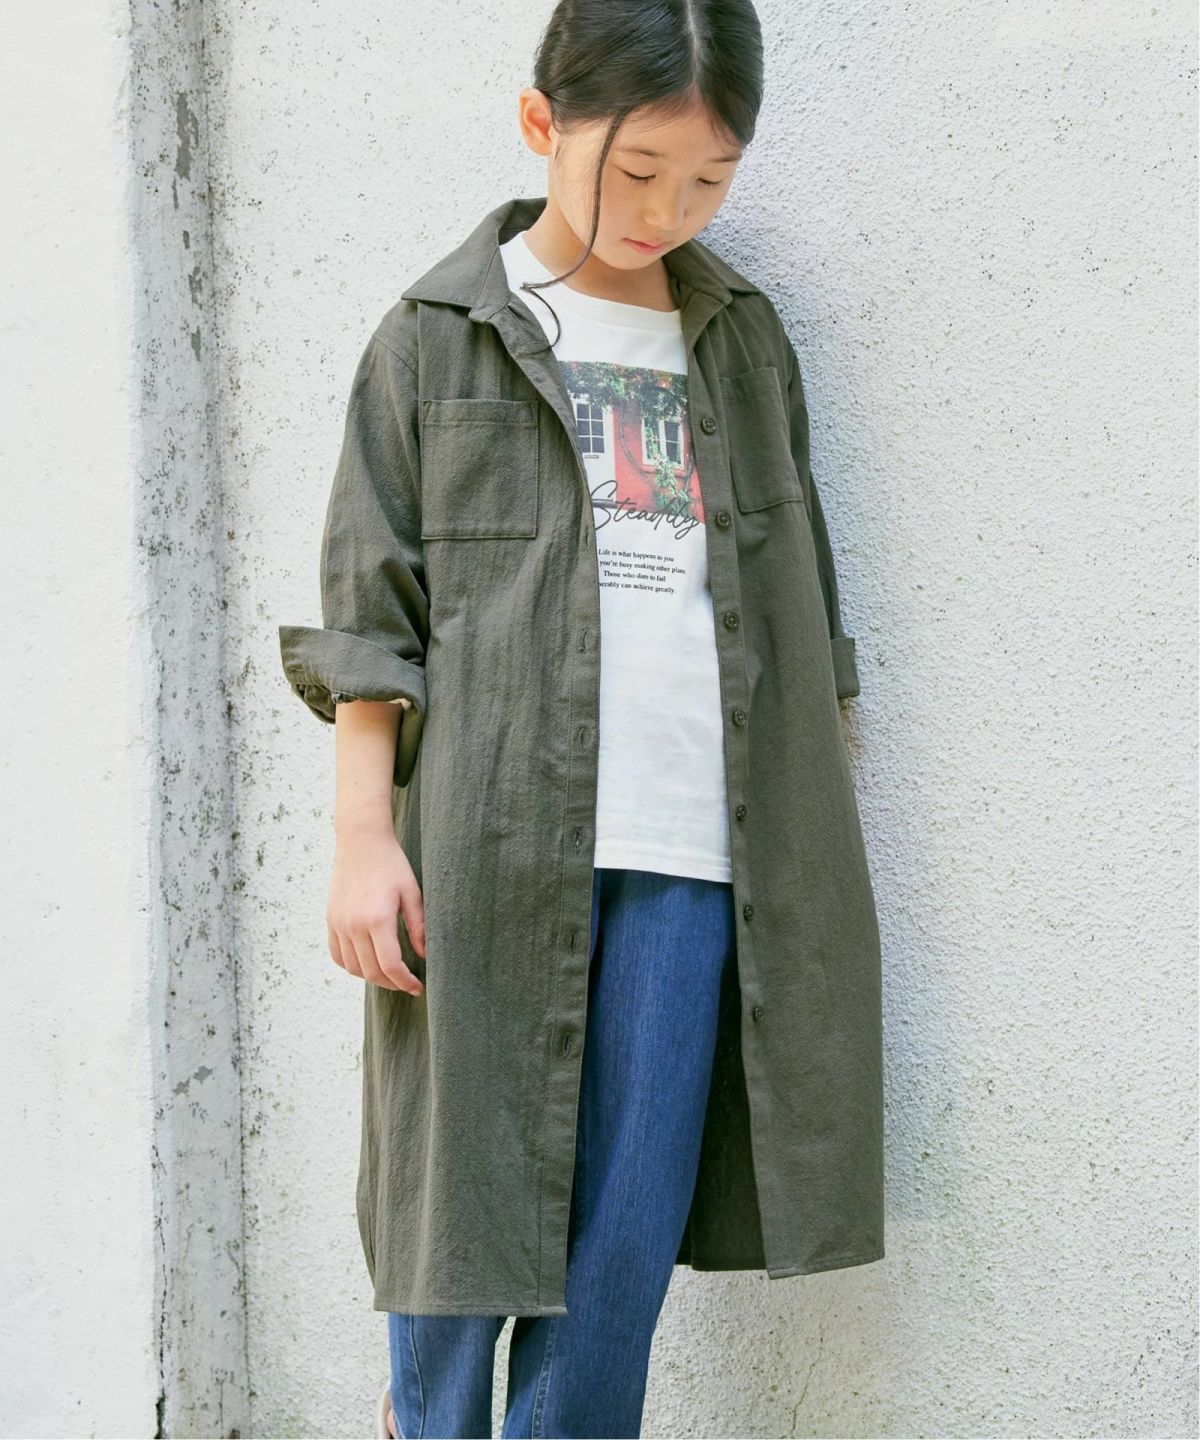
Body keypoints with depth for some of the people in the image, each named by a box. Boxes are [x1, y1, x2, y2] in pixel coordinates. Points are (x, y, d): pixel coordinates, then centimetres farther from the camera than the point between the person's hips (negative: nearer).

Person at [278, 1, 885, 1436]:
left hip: (689, 849, 3)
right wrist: (363, 830, -4)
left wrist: (799, 830, 14)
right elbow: (369, 604, 2)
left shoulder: (745, 344, 15)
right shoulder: (440, 338, 4)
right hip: (492, 842, -3)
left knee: (629, 1230, 2)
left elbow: (794, 607, 18)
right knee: (464, 1194, 0)